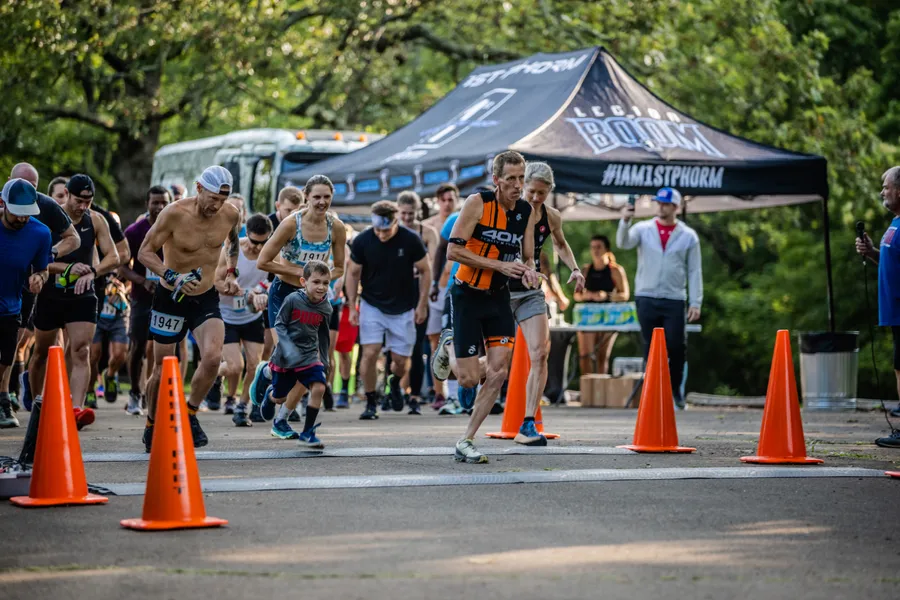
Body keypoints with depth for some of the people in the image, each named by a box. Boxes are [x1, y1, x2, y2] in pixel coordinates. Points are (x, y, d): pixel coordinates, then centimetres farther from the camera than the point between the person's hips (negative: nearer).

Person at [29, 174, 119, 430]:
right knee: (42, 351, 12)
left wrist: (92, 272, -21)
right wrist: (68, 268, -25)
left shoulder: (96, 220, 0)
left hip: (83, 296, 1)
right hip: (50, 295, -1)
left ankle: (77, 409, -27)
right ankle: (36, 404, 32)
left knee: (81, 351, -16)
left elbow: (113, 257, -2)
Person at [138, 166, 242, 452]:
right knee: (162, 370, 6)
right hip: (170, 297, -2)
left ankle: (190, 416, 2)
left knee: (213, 357, -21)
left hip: (207, 298, 3)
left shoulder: (231, 214, -6)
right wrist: (172, 277, -29)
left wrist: (231, 272, 7)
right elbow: (144, 252, -14)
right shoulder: (175, 213, -19)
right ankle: (152, 426, 30)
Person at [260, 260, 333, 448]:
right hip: (285, 357, -2)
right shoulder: (293, 299, -17)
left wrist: (324, 360, 16)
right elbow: (279, 324, -11)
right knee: (280, 398, 12)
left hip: (309, 356, 2)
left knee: (319, 388, -20)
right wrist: (289, 348, -24)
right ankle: (270, 395, 52)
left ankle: (307, 433, -8)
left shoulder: (326, 308, -5)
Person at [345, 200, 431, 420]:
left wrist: (422, 305, -3)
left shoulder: (410, 240, -13)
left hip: (403, 309, 0)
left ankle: (395, 382, 38)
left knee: (400, 360, 2)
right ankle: (371, 403, 1)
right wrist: (352, 307, -2)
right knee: (370, 353, -14)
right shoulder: (362, 241, -11)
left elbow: (425, 271, -1)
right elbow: (353, 273, 2)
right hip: (372, 306, 0)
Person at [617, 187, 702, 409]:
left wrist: (695, 302, -3)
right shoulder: (643, 229, 4)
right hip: (646, 299, 0)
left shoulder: (688, 236, 4)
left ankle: (675, 389, 20)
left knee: (675, 347, -1)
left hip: (674, 301, 0)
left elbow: (694, 271, 4)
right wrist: (625, 221, -32)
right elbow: (623, 243, -13)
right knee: (651, 348, 3)